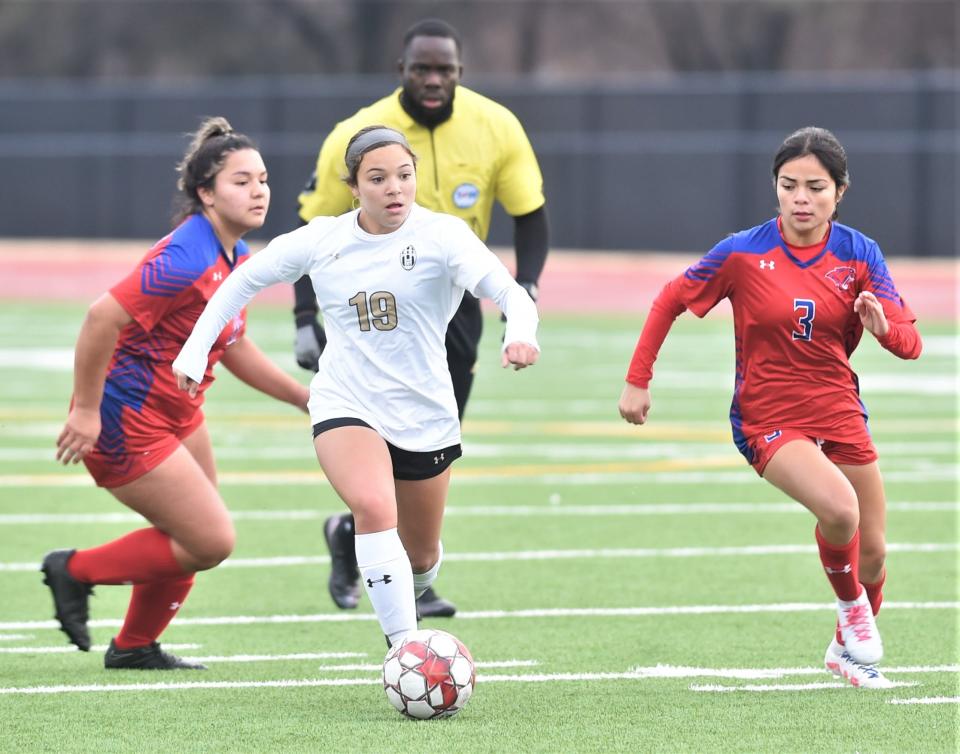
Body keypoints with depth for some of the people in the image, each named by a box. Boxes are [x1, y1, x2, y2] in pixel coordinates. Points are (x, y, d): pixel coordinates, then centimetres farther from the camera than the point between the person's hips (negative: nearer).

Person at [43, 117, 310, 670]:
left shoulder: (237, 257, 4)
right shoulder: (188, 260, -27)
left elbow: (233, 346, 17)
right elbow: (103, 317, -31)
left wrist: (303, 396, 14)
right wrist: (86, 410, -26)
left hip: (176, 412, 10)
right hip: (127, 420, -10)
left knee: (200, 536, 18)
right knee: (213, 542, -6)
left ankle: (135, 647, 36)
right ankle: (75, 571, 10)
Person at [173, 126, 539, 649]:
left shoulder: (441, 235, -11)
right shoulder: (320, 241, -3)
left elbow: (509, 292, -24)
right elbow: (244, 280, 11)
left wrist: (521, 333, -46)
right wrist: (194, 351, 6)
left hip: (424, 414, 1)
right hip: (345, 406, -1)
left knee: (421, 556, 15)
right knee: (374, 507, -31)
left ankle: (405, 603, 53)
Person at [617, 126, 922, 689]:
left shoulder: (859, 254, -6)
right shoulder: (744, 253, -12)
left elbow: (910, 343, -9)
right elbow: (671, 301, 1)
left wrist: (883, 325, -31)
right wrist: (638, 380, 1)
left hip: (840, 413, 4)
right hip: (767, 418, -4)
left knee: (872, 553, 9)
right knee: (838, 507, -30)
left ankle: (852, 648, 38)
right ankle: (851, 605, 0)